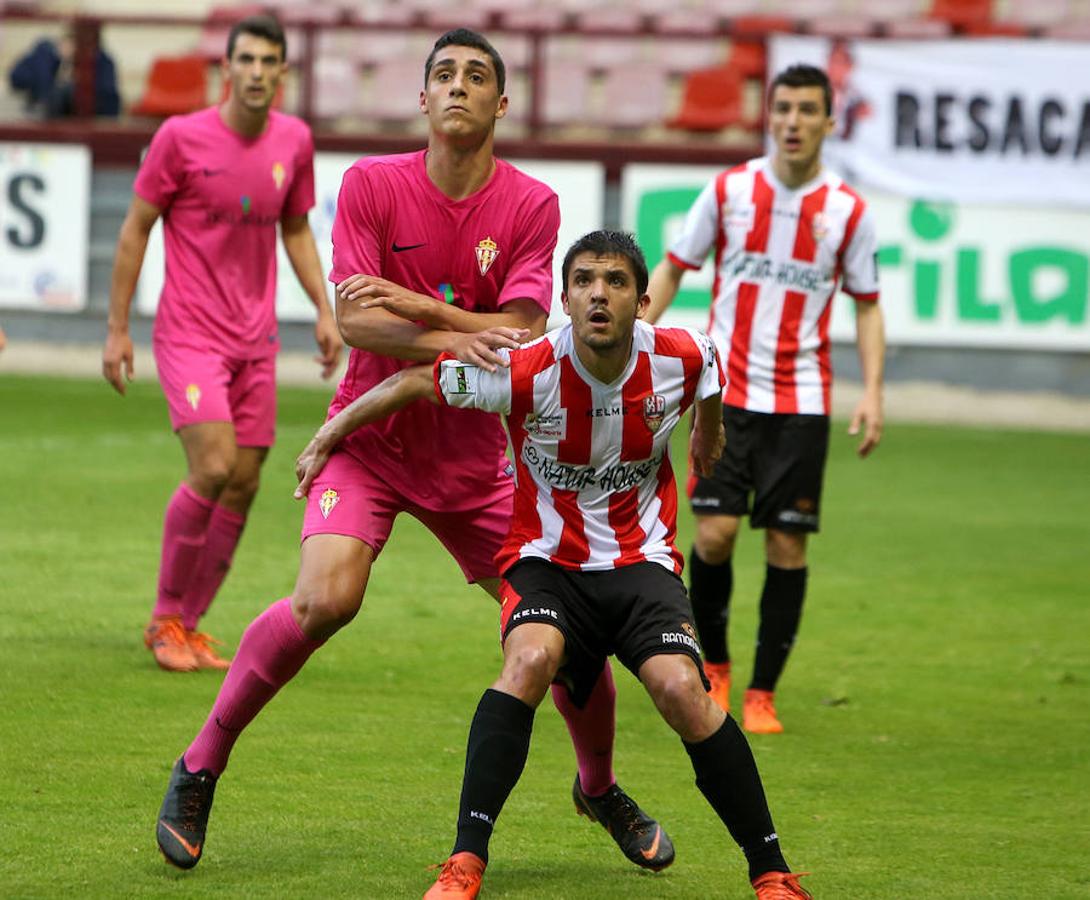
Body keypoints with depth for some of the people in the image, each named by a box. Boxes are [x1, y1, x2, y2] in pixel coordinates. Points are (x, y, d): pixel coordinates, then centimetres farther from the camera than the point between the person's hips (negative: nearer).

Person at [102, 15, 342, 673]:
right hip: (189, 334, -5)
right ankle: (166, 617, -1)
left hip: (256, 339, 5)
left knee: (244, 485, 2)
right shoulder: (182, 137, -8)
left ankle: (189, 625, 14)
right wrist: (118, 329, -3)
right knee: (213, 469, -18)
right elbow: (135, 229, -2)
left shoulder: (294, 141, 5)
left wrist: (324, 310, 7)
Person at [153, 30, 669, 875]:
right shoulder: (372, 185, -7)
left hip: (474, 453, 2)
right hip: (371, 437, -2)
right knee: (326, 597, -27)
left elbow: (520, 336, -12)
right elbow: (355, 320, -15)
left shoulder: (532, 205, -4)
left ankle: (601, 789, 27)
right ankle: (200, 767, -10)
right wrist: (453, 338, -30)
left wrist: (412, 305, -22)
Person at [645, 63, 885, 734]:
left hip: (801, 402, 0)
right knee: (714, 534, -10)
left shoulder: (848, 211, -1)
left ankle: (763, 695, 9)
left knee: (788, 545, -2)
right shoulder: (729, 190, -1)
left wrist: (873, 392, -3)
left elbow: (867, 303, 8)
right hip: (727, 393, 0)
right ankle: (713, 665, 15)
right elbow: (673, 270, 8)